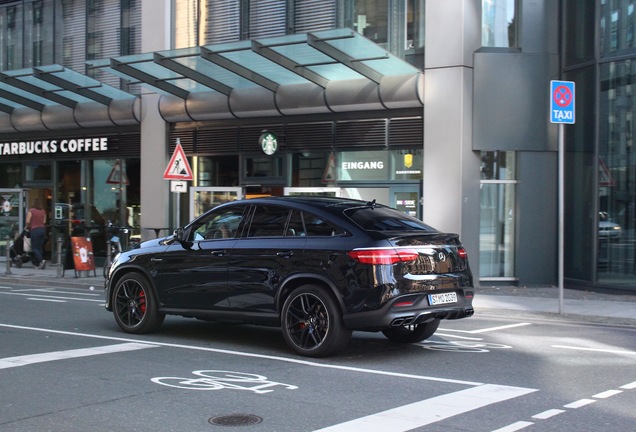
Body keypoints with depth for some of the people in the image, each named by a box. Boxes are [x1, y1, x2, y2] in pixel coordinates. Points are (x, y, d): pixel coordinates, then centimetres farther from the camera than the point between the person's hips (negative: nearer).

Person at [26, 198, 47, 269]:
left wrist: (27, 227, 10)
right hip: (43, 229, 5)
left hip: (35, 230, -5)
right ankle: (37, 264, 12)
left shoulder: (31, 211, -6)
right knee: (40, 247, 9)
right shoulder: (43, 211, 7)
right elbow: (44, 222, 6)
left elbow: (28, 221, -9)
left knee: (34, 248, -1)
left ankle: (41, 260, -22)